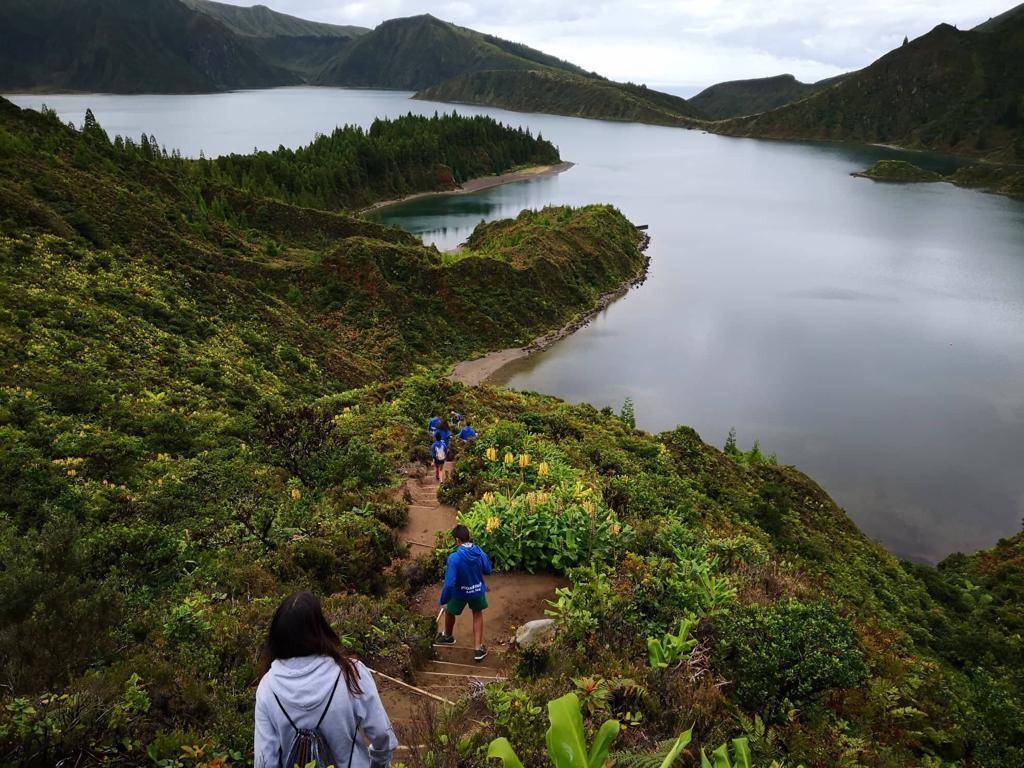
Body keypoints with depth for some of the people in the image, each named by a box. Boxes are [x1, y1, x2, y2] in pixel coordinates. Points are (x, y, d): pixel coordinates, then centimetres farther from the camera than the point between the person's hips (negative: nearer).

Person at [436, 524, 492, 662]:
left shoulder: (454, 558, -31)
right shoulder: (479, 552, -17)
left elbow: (449, 583, -29)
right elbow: (487, 571, -2)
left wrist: (442, 600, -16)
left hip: (460, 593, -3)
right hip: (477, 590, 3)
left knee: (449, 612, 28)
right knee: (478, 614, 28)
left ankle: (448, 636, 54)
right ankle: (478, 649, 26)